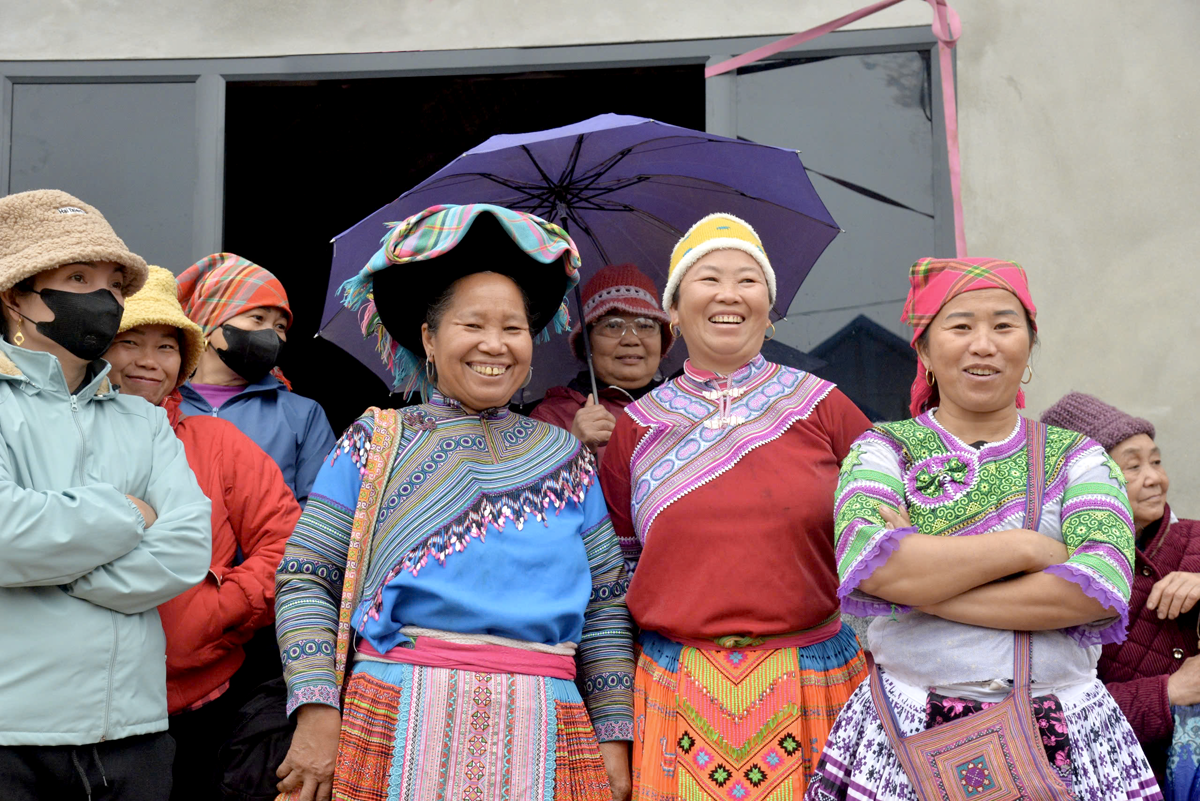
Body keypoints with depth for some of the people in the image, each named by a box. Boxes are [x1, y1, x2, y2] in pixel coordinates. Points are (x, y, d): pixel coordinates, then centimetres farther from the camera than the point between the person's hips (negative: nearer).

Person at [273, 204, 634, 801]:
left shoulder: (565, 456, 13)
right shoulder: (376, 442, 7)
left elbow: (605, 602, 11)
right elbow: (307, 578, 1)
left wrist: (614, 733, 4)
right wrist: (316, 710, -10)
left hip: (542, 738, 2)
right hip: (401, 725, -2)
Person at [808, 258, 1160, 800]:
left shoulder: (1076, 456, 5)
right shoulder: (885, 449, 2)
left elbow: (1104, 589, -13)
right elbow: (865, 566, -18)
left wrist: (919, 584, -15)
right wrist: (1028, 547, -15)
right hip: (907, 740, -1)